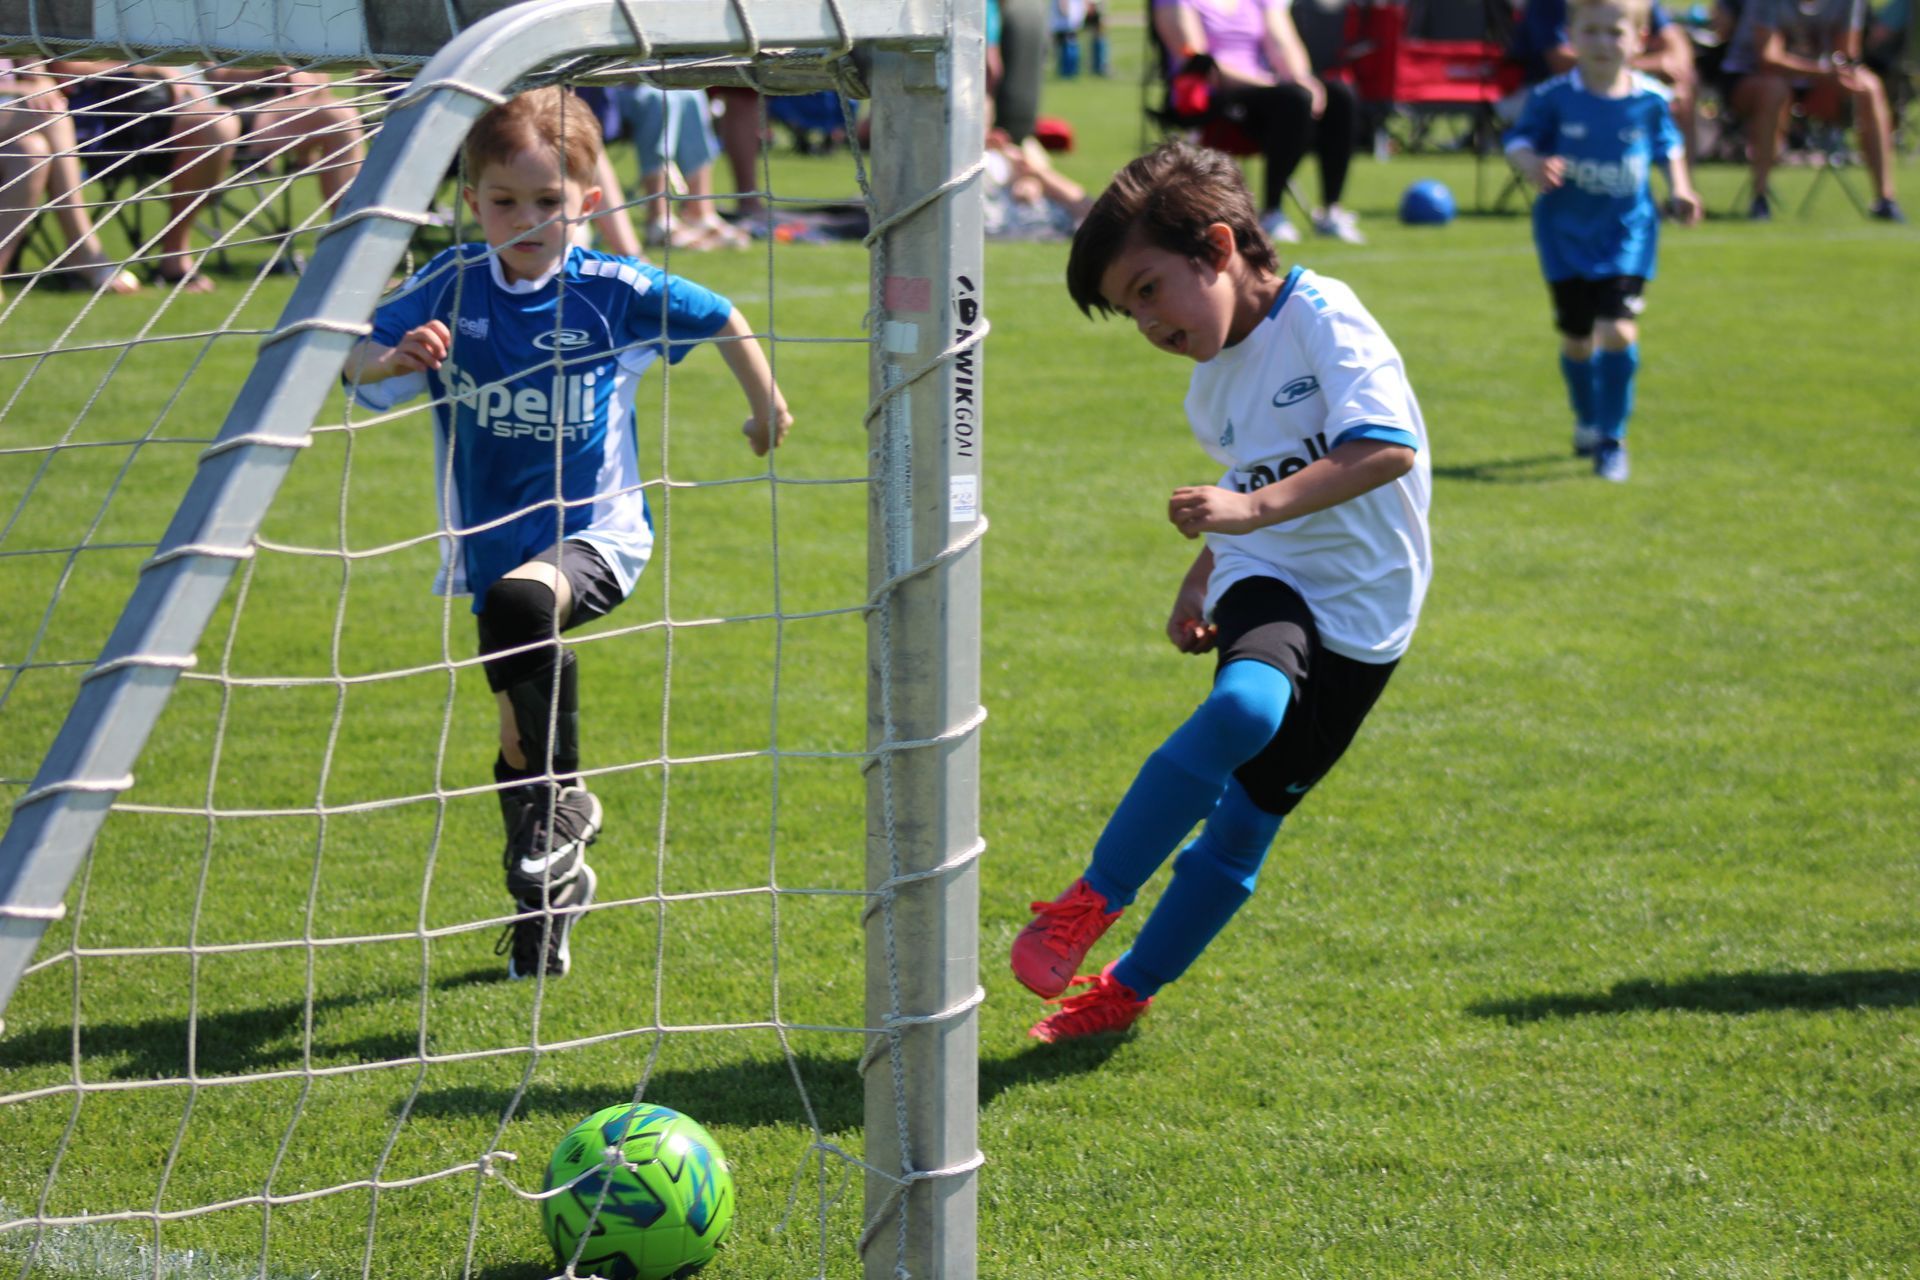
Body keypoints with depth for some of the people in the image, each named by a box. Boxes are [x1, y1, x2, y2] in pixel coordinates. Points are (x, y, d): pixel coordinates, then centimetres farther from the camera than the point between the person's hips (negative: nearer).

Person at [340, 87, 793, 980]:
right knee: (519, 743, 13)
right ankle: (550, 893, 37)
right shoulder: (449, 289, -6)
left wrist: (766, 405, 21)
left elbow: (723, 320, 8)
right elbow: (360, 366, -15)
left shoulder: (614, 291, -8)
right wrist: (395, 358, -37)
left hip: (593, 534, -4)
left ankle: (564, 803, -21)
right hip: (494, 545, 4)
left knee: (519, 600, -37)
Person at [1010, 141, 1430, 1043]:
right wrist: (1199, 581, 18)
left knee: (1245, 825, -1)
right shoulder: (1214, 385, 11)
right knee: (1242, 705, -32)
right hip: (1266, 584, 3)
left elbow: (1387, 447, -27)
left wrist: (1253, 508, -34)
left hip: (1362, 612, -3)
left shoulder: (1322, 318, -13)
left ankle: (1129, 987, 16)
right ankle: (1090, 902, -31)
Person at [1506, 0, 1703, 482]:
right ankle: (1588, 421, 38)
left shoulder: (1650, 99, -5)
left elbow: (1668, 145, 11)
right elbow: (1519, 140, -7)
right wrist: (1532, 165, -28)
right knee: (1576, 338, 11)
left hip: (1627, 232, 0)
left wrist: (1680, 190, -1)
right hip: (1565, 231, 0)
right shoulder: (1553, 98, -11)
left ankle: (1611, 439, -1)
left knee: (1618, 332, -14)